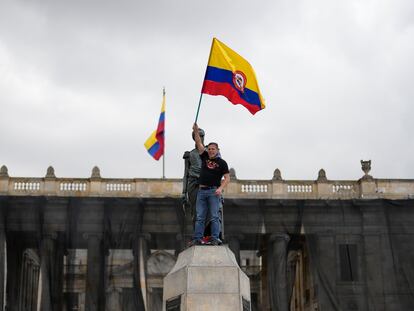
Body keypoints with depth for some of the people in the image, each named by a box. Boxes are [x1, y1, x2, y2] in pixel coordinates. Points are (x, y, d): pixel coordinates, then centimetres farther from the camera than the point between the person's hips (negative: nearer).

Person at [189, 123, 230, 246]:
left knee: (214, 216, -6)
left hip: (214, 192, -4)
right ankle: (197, 239, 0)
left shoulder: (221, 162, 3)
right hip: (201, 190, 4)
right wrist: (196, 131, -4)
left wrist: (220, 188, -15)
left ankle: (215, 239, -6)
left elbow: (227, 178, -1)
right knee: (199, 217, 1)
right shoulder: (204, 157, 13)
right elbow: (199, 143, 8)